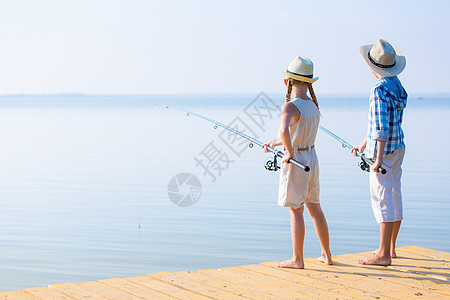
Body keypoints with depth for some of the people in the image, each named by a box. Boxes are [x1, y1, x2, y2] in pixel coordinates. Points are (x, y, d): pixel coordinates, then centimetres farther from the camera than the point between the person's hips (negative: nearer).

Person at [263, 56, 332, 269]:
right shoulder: (313, 105, 7)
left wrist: (289, 153, -22)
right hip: (311, 158, 8)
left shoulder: (290, 107, -19)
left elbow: (284, 130, -38)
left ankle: (297, 259, 6)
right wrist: (274, 143, 27)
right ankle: (326, 255, 23)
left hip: (295, 161, -8)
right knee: (314, 208, 16)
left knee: (296, 210, 0)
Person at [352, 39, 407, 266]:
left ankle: (383, 254, -7)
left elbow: (381, 127, -24)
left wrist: (379, 158, -23)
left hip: (384, 150, -10)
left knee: (381, 199, -8)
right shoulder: (396, 85, 10)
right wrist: (365, 142, 27)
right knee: (394, 196, 14)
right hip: (398, 146, 10)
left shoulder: (379, 90, -19)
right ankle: (390, 247, 23)